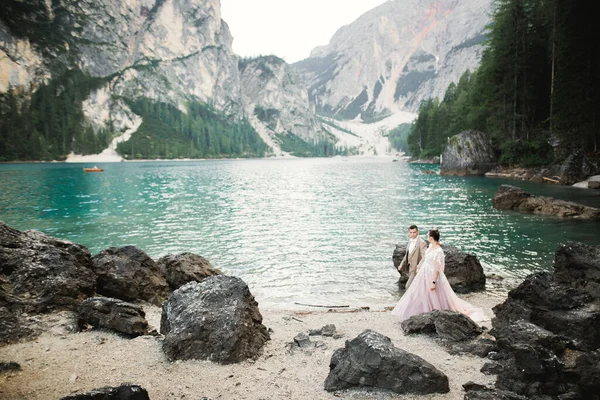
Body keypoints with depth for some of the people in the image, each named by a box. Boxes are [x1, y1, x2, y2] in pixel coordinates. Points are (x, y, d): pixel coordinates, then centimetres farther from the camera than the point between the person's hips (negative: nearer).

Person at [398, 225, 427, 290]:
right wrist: (402, 264, 12)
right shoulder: (410, 241, 9)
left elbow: (425, 257, -25)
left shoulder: (421, 243, -17)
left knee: (408, 286, -12)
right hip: (410, 268, 8)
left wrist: (418, 267, -37)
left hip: (416, 270, -8)